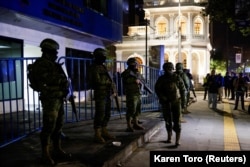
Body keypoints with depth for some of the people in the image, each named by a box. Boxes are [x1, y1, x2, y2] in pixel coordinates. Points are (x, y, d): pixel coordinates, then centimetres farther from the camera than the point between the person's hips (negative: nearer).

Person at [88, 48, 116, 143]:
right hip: (100, 94, -9)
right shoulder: (94, 68, -10)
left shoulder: (103, 67, 18)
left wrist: (113, 90, 6)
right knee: (100, 114, -9)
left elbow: (109, 80, 18)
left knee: (107, 114, 11)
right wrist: (108, 81, -9)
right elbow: (98, 80, -22)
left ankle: (104, 132, 20)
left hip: (107, 94, 9)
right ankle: (97, 135, -4)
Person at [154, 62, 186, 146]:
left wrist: (183, 102, -1)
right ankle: (169, 137, 29)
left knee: (177, 121, -7)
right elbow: (157, 89, -1)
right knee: (168, 120, 11)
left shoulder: (177, 78, -2)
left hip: (176, 102, -1)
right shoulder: (161, 79, -1)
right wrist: (162, 97, -15)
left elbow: (183, 90, 2)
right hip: (166, 102, 2)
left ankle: (177, 140, -6)